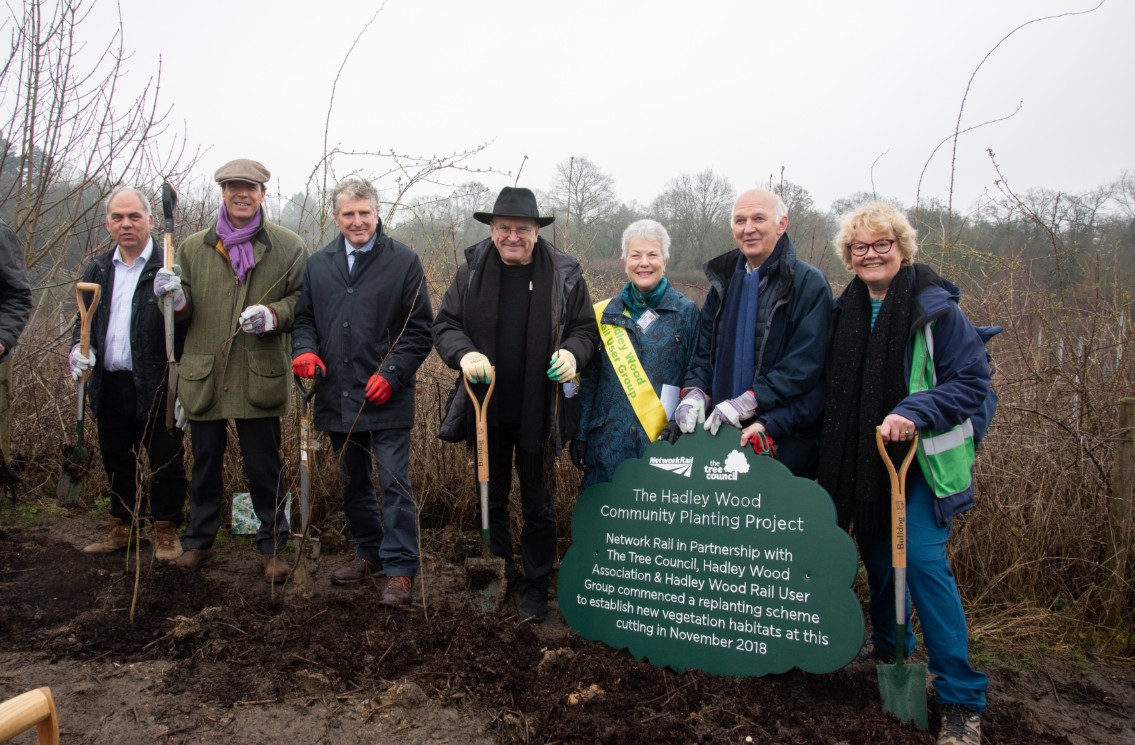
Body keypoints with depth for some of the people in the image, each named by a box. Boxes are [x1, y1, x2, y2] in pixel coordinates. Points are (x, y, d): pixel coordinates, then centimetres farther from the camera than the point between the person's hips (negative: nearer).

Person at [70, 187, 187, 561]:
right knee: (117, 461, 17)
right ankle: (122, 527, 32)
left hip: (156, 386, -6)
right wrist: (81, 348, -2)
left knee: (165, 461, 5)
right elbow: (84, 320, 18)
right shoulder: (97, 269, 12)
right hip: (110, 386, 6)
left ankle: (166, 531, 20)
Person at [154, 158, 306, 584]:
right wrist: (176, 299, -12)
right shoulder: (193, 247, 10)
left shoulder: (288, 246, 3)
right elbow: (184, 314, 12)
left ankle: (273, 546, 20)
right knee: (205, 465, 15)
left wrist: (272, 315, -17)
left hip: (259, 377, -3)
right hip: (204, 377, 3)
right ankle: (199, 541, 32)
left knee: (264, 468, 6)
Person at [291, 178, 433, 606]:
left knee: (395, 484, -3)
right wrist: (304, 350, -5)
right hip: (337, 398, 5)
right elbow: (304, 317, 16)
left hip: (387, 399, -5)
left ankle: (400, 569, 8)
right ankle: (370, 552, 34)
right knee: (353, 483, 17)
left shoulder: (404, 262, -3)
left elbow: (420, 330, -5)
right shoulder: (318, 264, 11)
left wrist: (392, 373, -15)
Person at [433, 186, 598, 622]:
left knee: (538, 503, 10)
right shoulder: (473, 271, -1)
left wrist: (573, 353, -20)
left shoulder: (564, 274, -5)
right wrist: (464, 354, -21)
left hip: (538, 413, -2)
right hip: (487, 408, 2)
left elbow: (585, 329, 3)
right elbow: (445, 324, 0)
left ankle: (534, 583, 28)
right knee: (491, 497, 17)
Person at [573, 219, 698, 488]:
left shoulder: (686, 312, 0)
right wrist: (580, 435, 6)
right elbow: (590, 379, 9)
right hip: (608, 442, 2)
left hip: (664, 441, -2)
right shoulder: (606, 313, 5)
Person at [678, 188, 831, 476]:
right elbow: (704, 347, 13)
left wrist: (750, 402, -21)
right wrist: (695, 391, -6)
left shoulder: (809, 284, -6)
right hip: (719, 429, 5)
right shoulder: (724, 279, 13)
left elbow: (805, 364, -15)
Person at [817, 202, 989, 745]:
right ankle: (889, 661, 35)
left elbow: (973, 381, -11)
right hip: (860, 460, 5)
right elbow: (834, 388, 15)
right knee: (878, 560, 13)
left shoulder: (935, 309, -9)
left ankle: (962, 700, -2)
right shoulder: (845, 311, 7)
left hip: (921, 457, -5)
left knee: (922, 559, -15)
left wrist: (915, 412, -25)